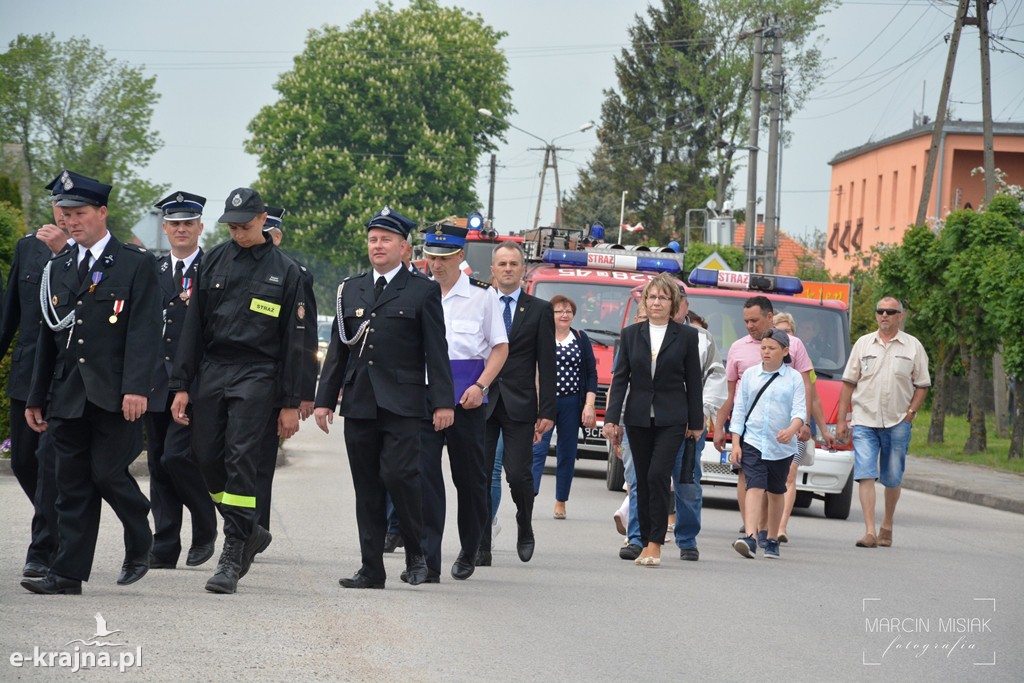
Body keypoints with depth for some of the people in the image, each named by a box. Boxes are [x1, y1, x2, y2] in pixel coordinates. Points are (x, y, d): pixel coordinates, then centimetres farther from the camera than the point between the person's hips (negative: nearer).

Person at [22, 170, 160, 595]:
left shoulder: (136, 264, -1)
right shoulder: (58, 268, 15)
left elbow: (144, 331, -8)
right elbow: (47, 336, 17)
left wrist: (136, 388, -19)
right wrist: (36, 397, 15)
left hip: (113, 395, -5)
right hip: (67, 395, 5)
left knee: (108, 473, -7)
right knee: (72, 483, 3)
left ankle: (139, 544, 19)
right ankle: (68, 572, 4)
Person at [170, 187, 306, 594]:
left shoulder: (284, 271, 1)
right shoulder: (214, 261, 8)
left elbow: (293, 341, 2)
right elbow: (193, 326, 9)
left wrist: (290, 403, -1)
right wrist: (181, 385, 3)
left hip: (255, 375, -4)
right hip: (210, 370, 4)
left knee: (241, 460, -11)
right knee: (207, 458, 3)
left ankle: (232, 557, -7)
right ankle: (249, 533, 24)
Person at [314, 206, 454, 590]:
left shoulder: (422, 292, 3)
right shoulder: (350, 290, 16)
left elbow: (436, 352, -1)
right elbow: (337, 350, 16)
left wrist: (443, 402, -8)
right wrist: (325, 399, 10)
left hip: (401, 402, -4)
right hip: (358, 403, 4)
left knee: (399, 474, -16)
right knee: (367, 488, 4)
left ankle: (416, 554, 2)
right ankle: (372, 568, 8)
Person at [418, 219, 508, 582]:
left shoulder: (481, 296, 1)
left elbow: (500, 347, 4)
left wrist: (480, 386, -10)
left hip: (467, 401, -1)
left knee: (470, 479, 9)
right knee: (424, 477, -10)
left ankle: (469, 552, 29)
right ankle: (427, 561, -12)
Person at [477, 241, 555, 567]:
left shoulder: (539, 310, 6)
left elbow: (546, 365, 3)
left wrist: (546, 412, -3)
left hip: (519, 405, -1)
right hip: (482, 402, 1)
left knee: (518, 474, -7)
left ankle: (525, 529, 20)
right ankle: (481, 548, 3)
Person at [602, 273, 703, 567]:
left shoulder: (686, 336, 2)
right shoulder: (630, 335, 7)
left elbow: (693, 382, 4)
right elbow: (620, 378, 6)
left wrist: (696, 423, 3)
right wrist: (611, 419, -1)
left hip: (671, 419, -3)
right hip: (638, 418, 3)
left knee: (658, 474, -15)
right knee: (643, 480, 6)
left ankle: (655, 543, -11)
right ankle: (646, 542, 12)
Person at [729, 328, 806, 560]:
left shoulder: (794, 378, 2)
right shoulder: (750, 374, 7)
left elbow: (800, 410, -6)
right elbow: (739, 409, 8)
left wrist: (791, 430, -27)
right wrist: (735, 443, 1)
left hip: (782, 446, 0)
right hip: (752, 442, 0)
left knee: (776, 492, 12)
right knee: (754, 487, -16)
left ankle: (772, 540, 25)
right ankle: (750, 537, -28)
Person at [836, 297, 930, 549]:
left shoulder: (912, 346, 3)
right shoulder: (863, 344, 7)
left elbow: (922, 385, 6)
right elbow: (848, 383, 8)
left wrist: (910, 413, -7)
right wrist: (841, 419, 4)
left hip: (897, 423, 0)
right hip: (864, 420, 0)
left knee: (892, 479, 7)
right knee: (865, 475, -11)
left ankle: (887, 526, 26)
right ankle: (870, 531, -15)